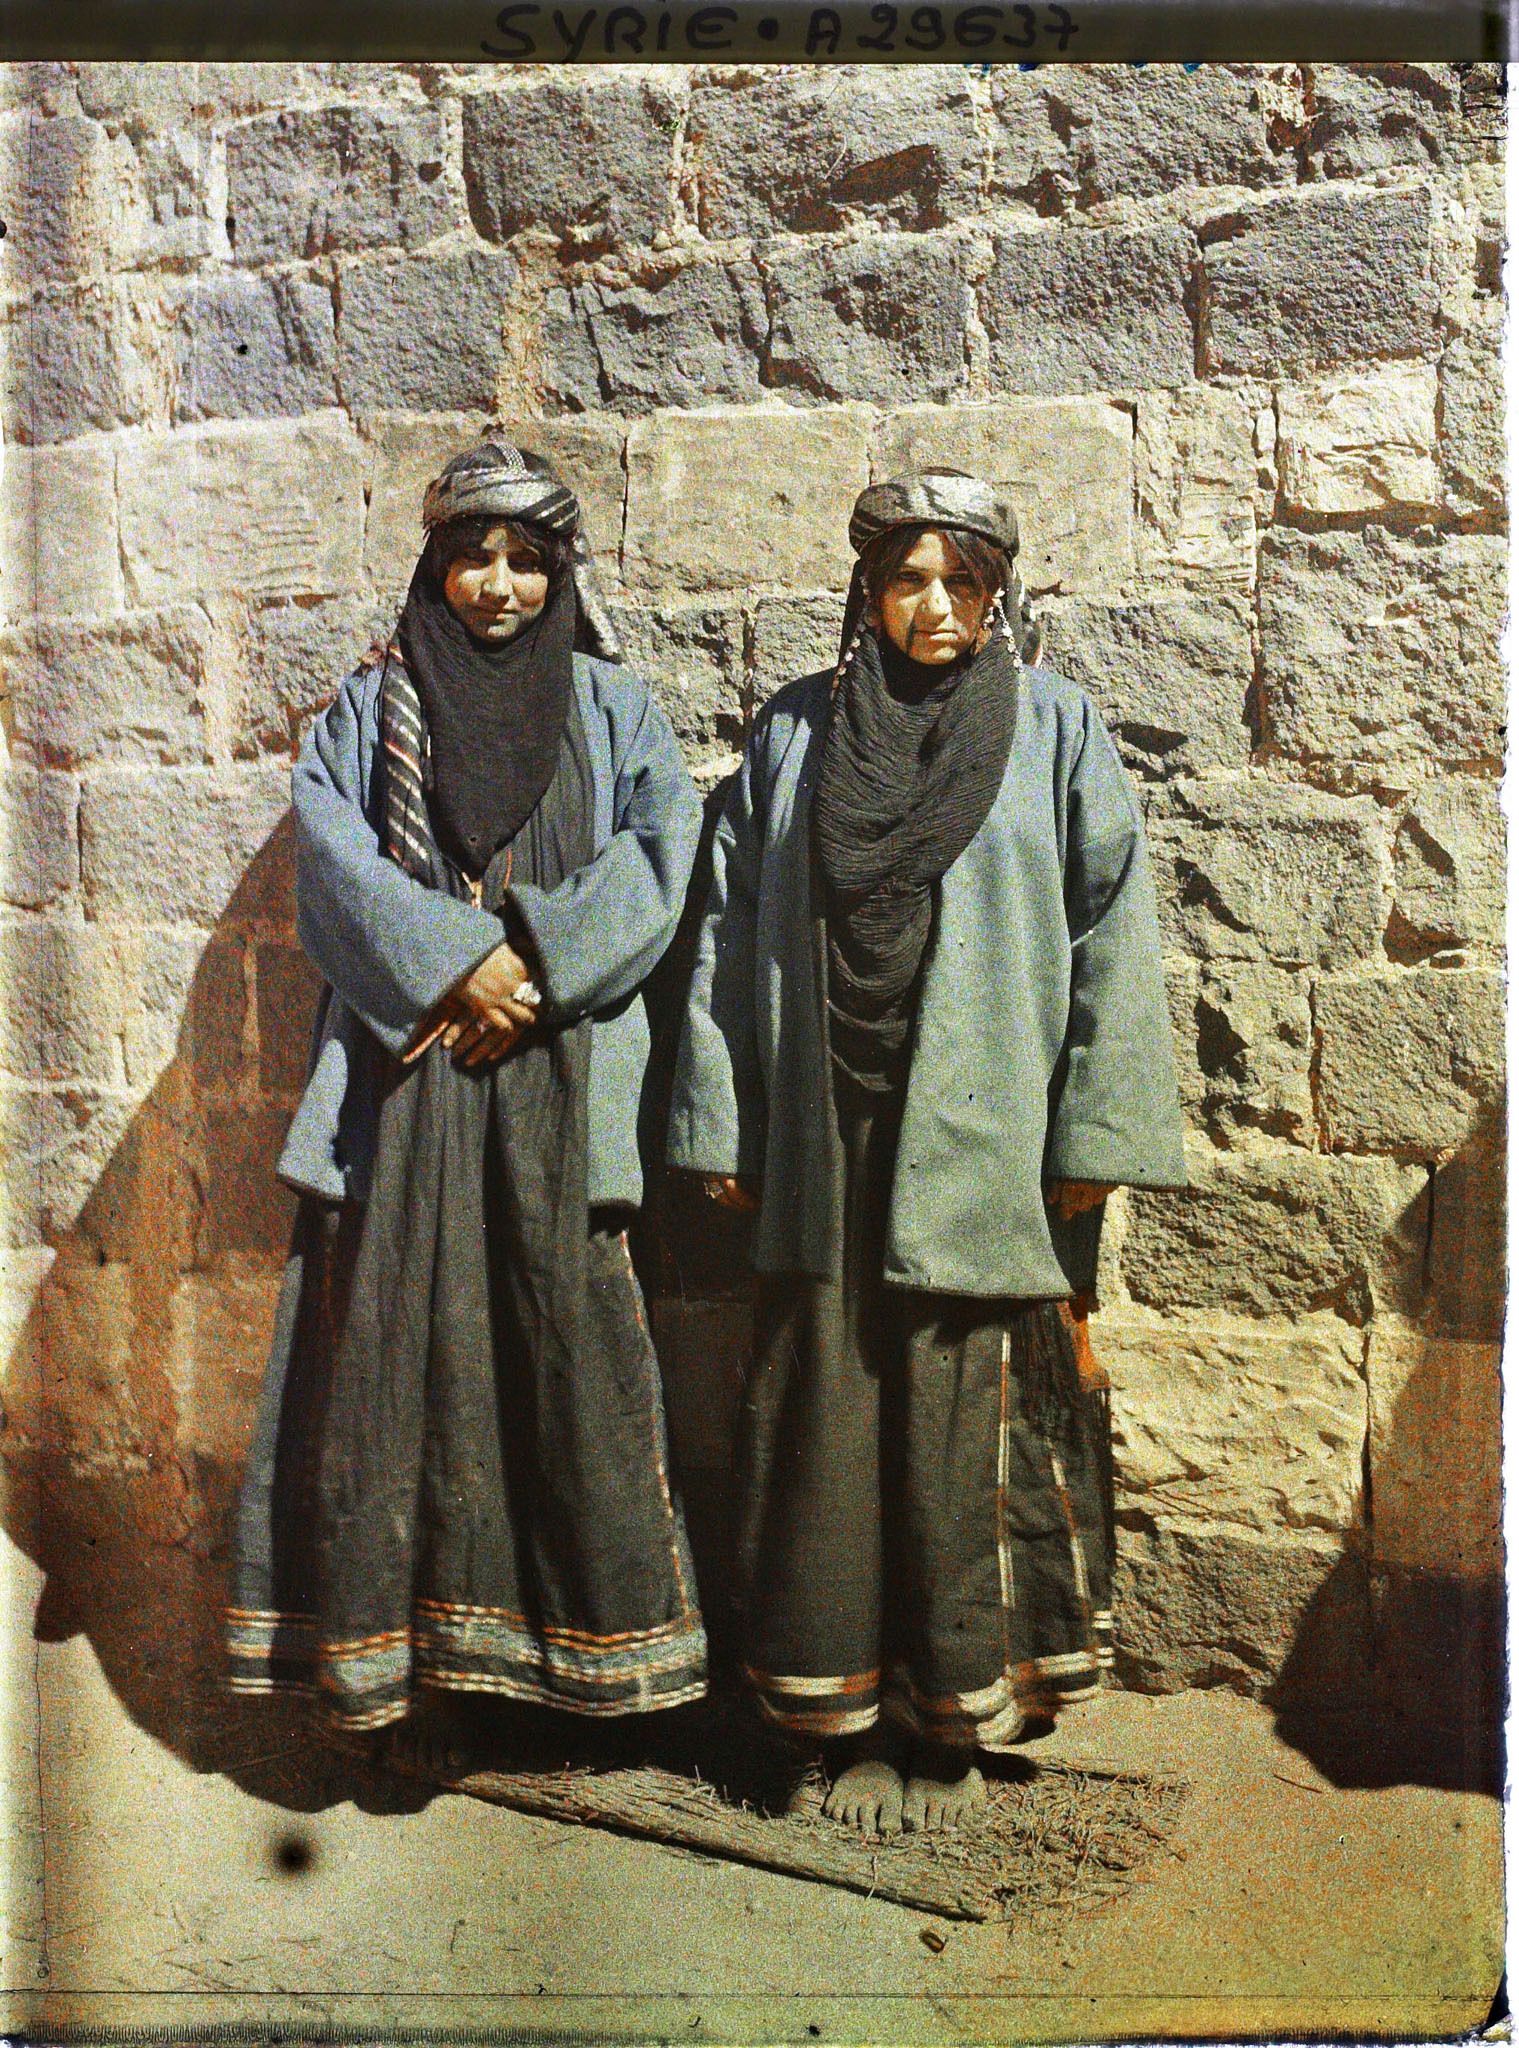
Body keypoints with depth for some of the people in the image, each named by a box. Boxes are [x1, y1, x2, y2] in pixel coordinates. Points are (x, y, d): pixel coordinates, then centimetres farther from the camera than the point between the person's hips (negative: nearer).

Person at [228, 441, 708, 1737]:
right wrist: (455, 962, -14)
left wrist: (532, 966, -12)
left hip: (561, 1065, 0)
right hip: (405, 1070, 1)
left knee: (565, 1332, -3)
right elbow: (332, 851, -1)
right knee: (392, 1331, -2)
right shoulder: (371, 706, 14)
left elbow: (658, 857, 0)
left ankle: (586, 1639, 8)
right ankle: (385, 1635, 10)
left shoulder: (613, 708, 14)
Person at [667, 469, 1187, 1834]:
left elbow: (1114, 933, 0)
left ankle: (959, 1723, 22)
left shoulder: (1056, 730, 4)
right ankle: (855, 1715, 24)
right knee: (833, 1423, 7)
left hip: (984, 1146, -2)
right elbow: (730, 935, 8)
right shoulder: (792, 735, 10)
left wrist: (1095, 1136, -6)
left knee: (971, 1423, 3)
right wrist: (722, 1128, 4)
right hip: (827, 1150, 2)